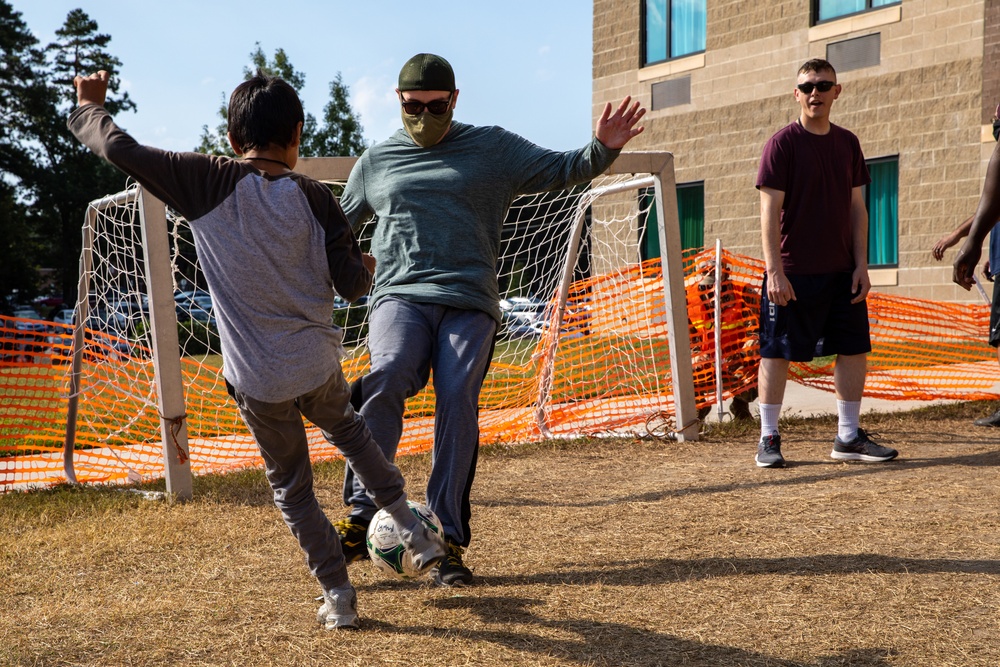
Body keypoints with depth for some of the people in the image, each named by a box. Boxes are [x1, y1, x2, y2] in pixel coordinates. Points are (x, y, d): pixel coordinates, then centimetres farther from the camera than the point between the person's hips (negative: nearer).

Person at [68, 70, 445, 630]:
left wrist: (91, 107, 13)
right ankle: (415, 532, 32)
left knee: (292, 487, 16)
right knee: (349, 430, 32)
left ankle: (338, 595, 20)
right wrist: (367, 266, 20)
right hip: (318, 364, 2)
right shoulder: (314, 198, -5)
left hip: (256, 380, -2)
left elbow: (122, 150, -8)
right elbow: (353, 285, -3)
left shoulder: (208, 183, -10)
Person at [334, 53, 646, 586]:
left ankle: (447, 541, -11)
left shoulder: (493, 150, 13)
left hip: (469, 302, 0)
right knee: (388, 373, -29)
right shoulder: (375, 162, 19)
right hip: (400, 295, 1)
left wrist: (602, 149, -12)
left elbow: (562, 169, 7)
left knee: (458, 400, -19)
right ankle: (361, 515, -20)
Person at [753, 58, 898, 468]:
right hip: (792, 273, -5)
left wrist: (861, 264, 5)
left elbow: (856, 207, 13)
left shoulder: (847, 143, 10)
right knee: (777, 352, 0)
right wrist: (774, 270, -17)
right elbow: (770, 210, -10)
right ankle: (768, 439, 11)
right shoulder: (782, 143, -6)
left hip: (841, 271, 6)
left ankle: (848, 438, 19)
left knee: (854, 349, 7)